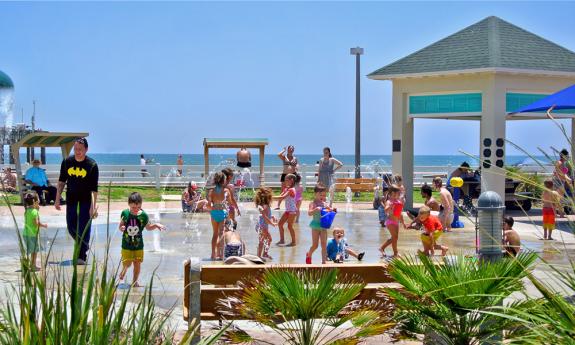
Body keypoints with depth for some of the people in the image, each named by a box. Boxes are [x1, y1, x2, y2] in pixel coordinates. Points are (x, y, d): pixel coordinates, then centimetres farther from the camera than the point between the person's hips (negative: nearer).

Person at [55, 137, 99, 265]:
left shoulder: (92, 165, -12)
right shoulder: (67, 162, -1)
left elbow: (94, 188, -12)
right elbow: (61, 181, 10)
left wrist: (93, 207, -18)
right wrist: (57, 199, 5)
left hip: (86, 202, -4)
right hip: (71, 201, 4)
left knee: (84, 229, -6)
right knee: (71, 228, 10)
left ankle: (82, 256, 2)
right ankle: (83, 246, 35)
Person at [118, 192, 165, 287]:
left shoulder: (143, 216, -8)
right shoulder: (125, 213, -9)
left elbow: (148, 227, 9)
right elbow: (120, 225, 3)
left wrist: (156, 225, -8)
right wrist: (121, 228, -19)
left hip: (138, 244, 1)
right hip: (126, 244, -1)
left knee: (137, 264, 5)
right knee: (127, 263, 0)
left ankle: (135, 281, 25)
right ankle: (123, 272, 34)